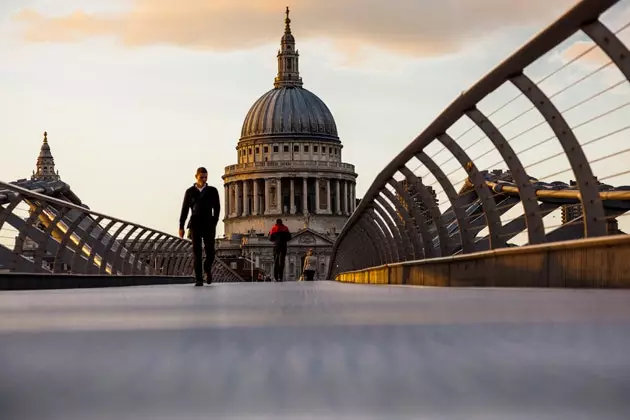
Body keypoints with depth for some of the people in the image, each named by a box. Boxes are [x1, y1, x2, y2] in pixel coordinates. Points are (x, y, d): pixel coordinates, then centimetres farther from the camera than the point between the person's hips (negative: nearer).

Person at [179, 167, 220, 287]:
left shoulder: (212, 191, 6)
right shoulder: (190, 192, 7)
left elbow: (217, 208, 3)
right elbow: (184, 210, 7)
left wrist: (214, 224, -8)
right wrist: (181, 227, 3)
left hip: (208, 226, 0)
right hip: (195, 226, 0)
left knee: (210, 252, -5)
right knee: (197, 253, -6)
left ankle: (207, 269, 26)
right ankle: (199, 279, -5)